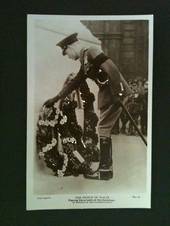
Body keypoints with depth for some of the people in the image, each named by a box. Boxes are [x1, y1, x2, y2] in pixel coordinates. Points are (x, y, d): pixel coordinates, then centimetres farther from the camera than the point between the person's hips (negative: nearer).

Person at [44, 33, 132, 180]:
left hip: (116, 94, -9)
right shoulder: (84, 64, 22)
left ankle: (105, 170, 0)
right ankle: (106, 167, 20)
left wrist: (117, 92, -23)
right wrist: (56, 99, 29)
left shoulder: (91, 52, -6)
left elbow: (111, 69, -18)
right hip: (107, 95, 9)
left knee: (104, 128, -7)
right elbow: (74, 84, 28)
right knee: (105, 129, 11)